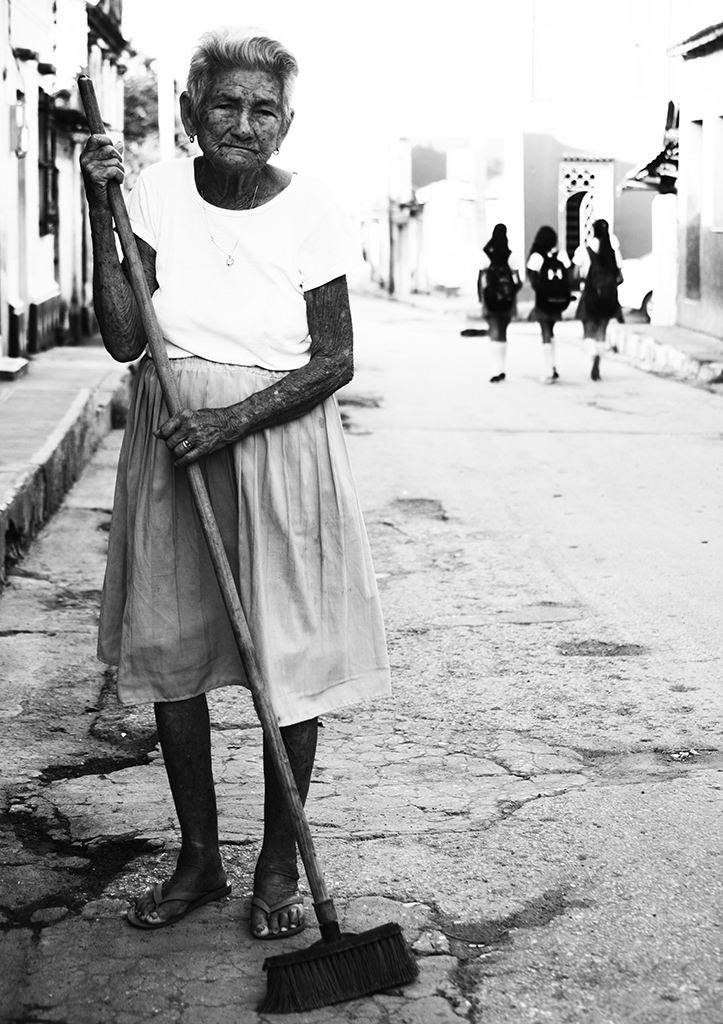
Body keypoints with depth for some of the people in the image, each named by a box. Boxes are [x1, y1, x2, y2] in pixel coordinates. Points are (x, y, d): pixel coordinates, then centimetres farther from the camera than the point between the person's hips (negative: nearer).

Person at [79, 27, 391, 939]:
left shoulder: (310, 212, -8)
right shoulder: (157, 192, -4)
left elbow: (334, 361, -7)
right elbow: (125, 339, -8)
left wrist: (232, 419, -19)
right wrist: (100, 215, -15)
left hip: (279, 444, -2)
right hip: (170, 448, 2)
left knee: (290, 659, 2)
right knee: (170, 654, 8)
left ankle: (278, 865, 20)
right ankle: (198, 858, 26)